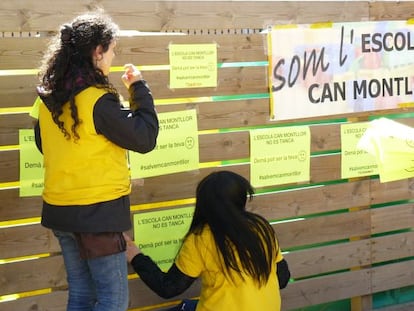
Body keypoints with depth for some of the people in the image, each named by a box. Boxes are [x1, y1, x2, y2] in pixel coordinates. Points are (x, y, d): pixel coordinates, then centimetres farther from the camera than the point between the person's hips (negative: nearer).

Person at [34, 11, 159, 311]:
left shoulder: (50, 96, 4)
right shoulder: (98, 100, -20)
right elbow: (145, 138, -14)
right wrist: (139, 87, -5)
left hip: (59, 208, 8)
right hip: (96, 212, -8)